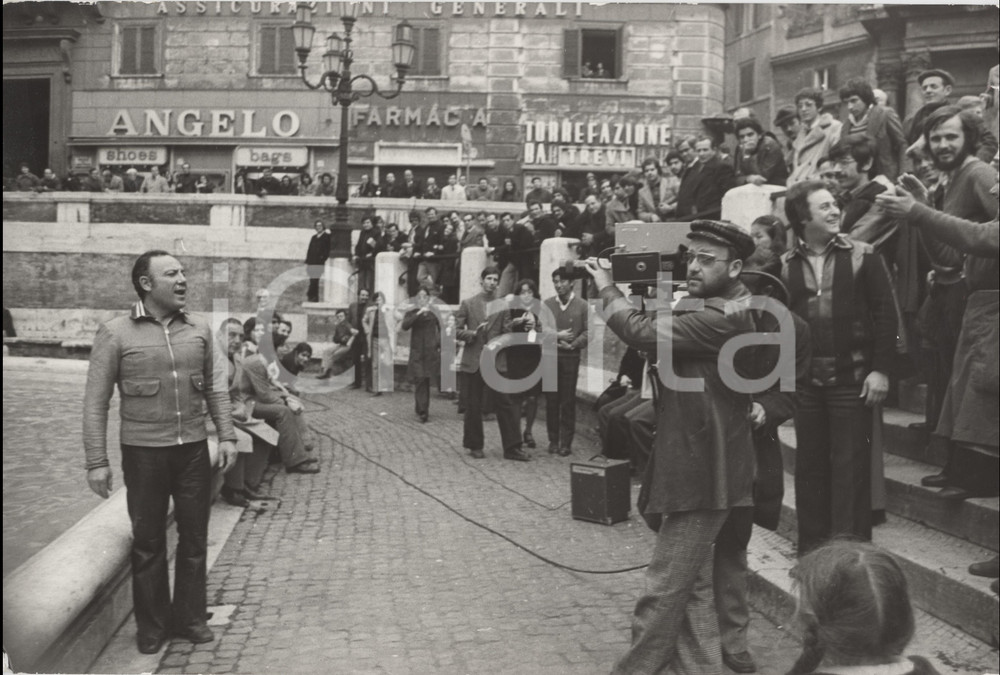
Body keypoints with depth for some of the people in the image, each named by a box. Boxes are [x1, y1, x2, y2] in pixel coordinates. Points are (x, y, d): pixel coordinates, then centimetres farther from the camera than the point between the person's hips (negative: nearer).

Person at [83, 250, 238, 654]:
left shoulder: (199, 330, 3)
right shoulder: (115, 334, -8)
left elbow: (214, 387, 13)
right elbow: (95, 402, -6)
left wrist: (226, 435, 5)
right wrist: (96, 462, -9)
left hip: (194, 450, 3)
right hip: (143, 452, -3)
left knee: (194, 538, 11)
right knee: (148, 542, 9)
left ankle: (190, 618, 26)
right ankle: (152, 627, 24)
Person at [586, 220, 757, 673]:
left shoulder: (724, 316, -19)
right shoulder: (704, 307, 15)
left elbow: (644, 334, -23)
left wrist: (607, 289, -10)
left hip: (704, 468, -11)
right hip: (691, 461, 11)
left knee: (664, 589, -2)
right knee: (691, 584, 16)